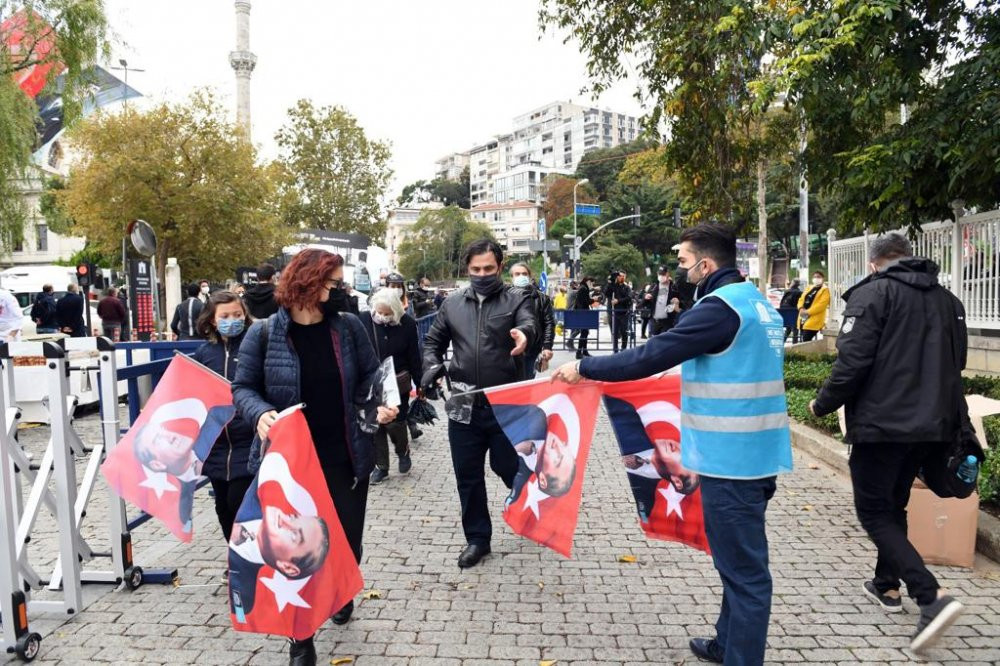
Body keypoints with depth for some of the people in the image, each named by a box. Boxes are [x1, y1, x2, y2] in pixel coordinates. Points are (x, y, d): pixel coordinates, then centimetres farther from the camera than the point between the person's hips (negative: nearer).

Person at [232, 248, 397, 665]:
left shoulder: (349, 327, -1)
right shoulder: (264, 334, -7)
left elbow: (370, 379, 9)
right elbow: (243, 388, -1)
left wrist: (378, 407, -10)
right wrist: (260, 413, -20)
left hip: (346, 458, 3)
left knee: (347, 540, 14)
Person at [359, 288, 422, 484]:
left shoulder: (407, 323, -10)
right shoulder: (364, 321, -11)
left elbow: (414, 357, -4)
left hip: (398, 383, -1)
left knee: (395, 422, 0)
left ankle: (403, 451, 32)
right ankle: (380, 466, 23)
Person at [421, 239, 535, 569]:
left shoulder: (515, 300, 0)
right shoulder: (452, 304, 9)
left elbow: (528, 323, -20)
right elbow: (433, 341, 17)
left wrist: (523, 333, -45)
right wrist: (432, 368, -4)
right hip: (463, 405, 3)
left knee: (510, 467, 7)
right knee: (468, 476, 10)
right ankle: (477, 538, 27)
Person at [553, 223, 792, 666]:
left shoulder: (720, 307, -18)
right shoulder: (754, 301, 13)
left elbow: (650, 356, -21)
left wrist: (584, 368, -12)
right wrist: (691, 370, 33)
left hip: (732, 458, -10)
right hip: (752, 452, 10)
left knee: (743, 568, 0)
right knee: (740, 562, 21)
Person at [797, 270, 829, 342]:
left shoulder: (825, 290, -2)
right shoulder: (809, 288, 22)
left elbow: (821, 304, -14)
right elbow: (801, 299, 16)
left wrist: (808, 312, -19)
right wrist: (801, 308, -6)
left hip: (813, 321, -7)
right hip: (803, 318, 8)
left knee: (806, 341, -17)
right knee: (803, 340, 8)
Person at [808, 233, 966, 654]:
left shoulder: (872, 294, -10)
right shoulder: (947, 300, 14)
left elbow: (852, 362, -18)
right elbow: (956, 362, 20)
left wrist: (823, 405, -5)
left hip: (882, 422, -7)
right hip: (932, 423, 8)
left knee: (873, 511, 0)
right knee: (894, 505, 22)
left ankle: (932, 597, -12)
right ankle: (887, 584, 32)